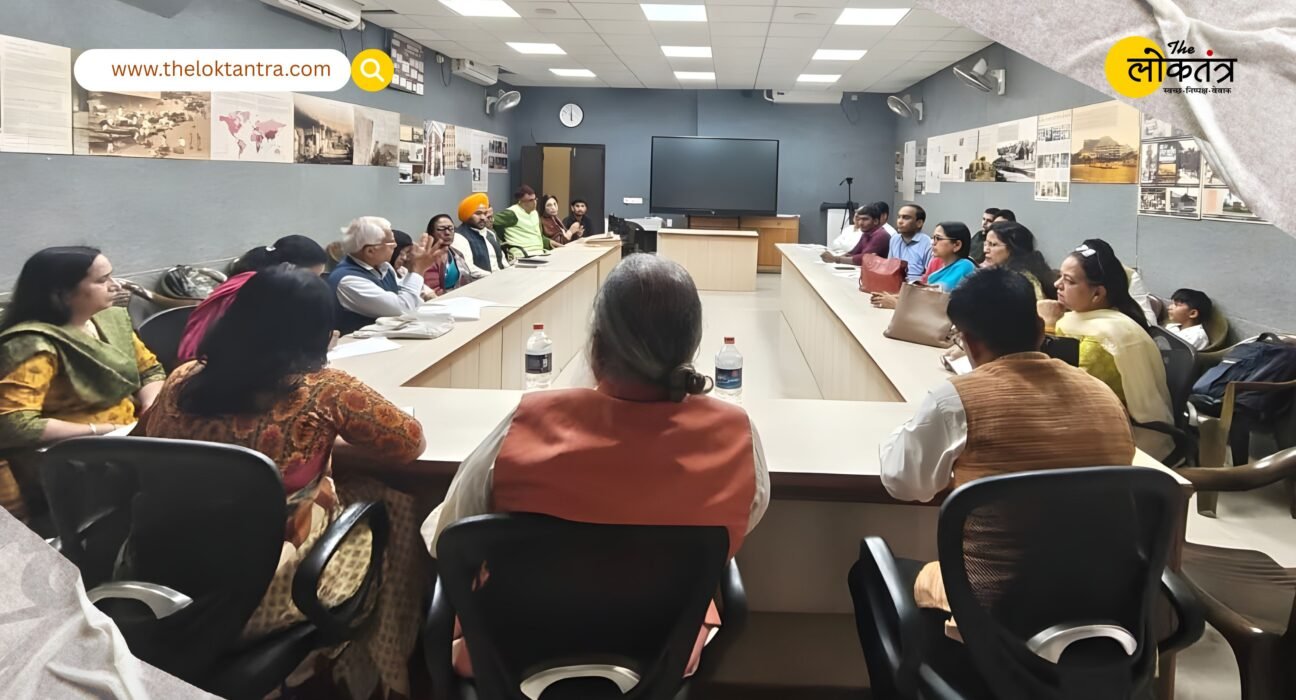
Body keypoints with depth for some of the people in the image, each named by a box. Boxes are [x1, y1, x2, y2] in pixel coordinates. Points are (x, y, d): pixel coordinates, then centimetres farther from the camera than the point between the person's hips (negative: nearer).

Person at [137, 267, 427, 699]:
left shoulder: (182, 381, -3)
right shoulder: (322, 390, -17)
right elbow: (411, 443, -4)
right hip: (267, 591, -5)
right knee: (395, 504, 16)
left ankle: (334, 659, 39)